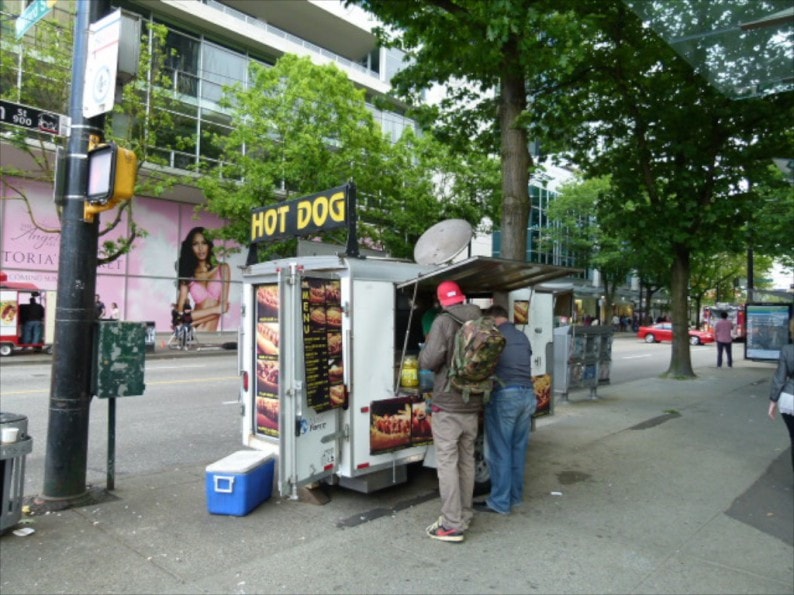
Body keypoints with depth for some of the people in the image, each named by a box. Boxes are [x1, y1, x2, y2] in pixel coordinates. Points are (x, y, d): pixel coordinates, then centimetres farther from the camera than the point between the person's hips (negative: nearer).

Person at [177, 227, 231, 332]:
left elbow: (223, 306, 0)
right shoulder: (187, 274, 8)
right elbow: (180, 312, 1)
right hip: (192, 331, 1)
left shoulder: (222, 269, 8)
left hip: (211, 333, 0)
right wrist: (215, 309, -10)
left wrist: (188, 318, -6)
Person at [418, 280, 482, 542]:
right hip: (472, 405, 7)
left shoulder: (444, 322, -14)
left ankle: (452, 525, 2)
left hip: (447, 405, -7)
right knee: (466, 460, 16)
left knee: (447, 463, -1)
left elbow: (429, 361, -20)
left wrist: (425, 349, 0)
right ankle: (464, 515, 27)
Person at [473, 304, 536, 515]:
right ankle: (515, 495, 25)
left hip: (504, 395, -7)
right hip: (527, 394, 7)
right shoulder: (522, 337, 17)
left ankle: (500, 502, 7)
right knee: (518, 448, 15)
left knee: (500, 451, 1)